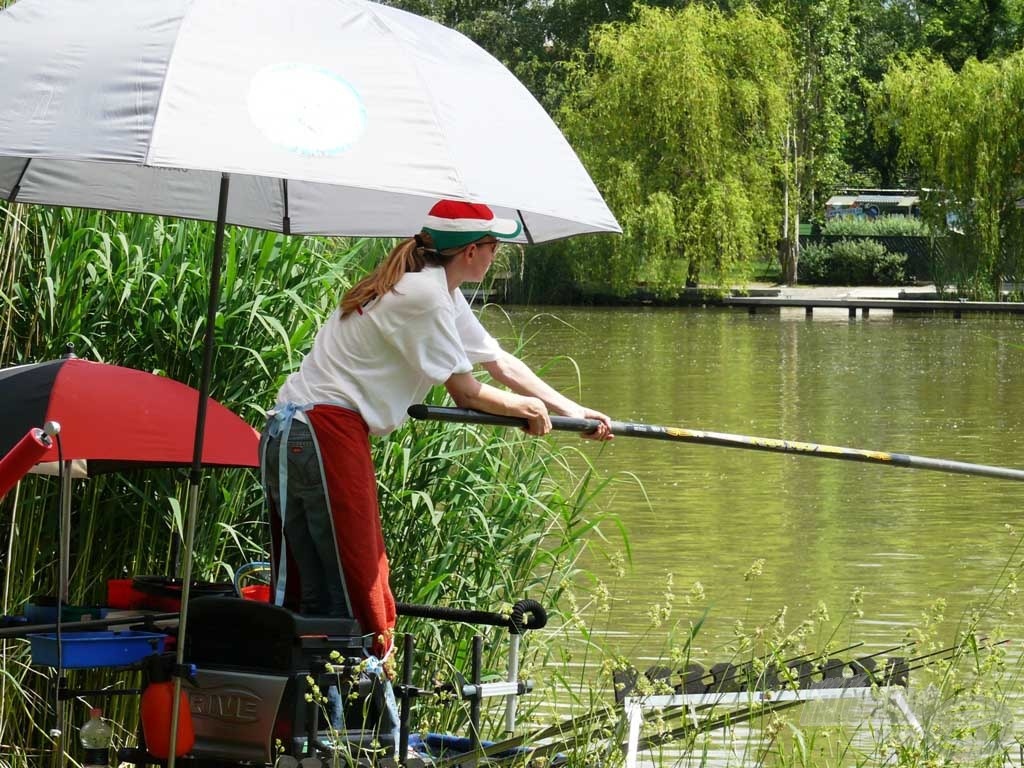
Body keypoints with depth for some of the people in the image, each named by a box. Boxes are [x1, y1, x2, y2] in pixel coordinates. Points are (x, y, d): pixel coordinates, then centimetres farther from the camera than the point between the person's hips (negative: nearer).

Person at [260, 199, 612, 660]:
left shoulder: (438, 290, 18)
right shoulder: (423, 294, -13)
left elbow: (500, 362, 25)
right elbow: (465, 393, -7)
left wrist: (573, 412, 27)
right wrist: (529, 408, 10)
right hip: (325, 432, -10)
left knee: (316, 596, 7)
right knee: (359, 588, -8)